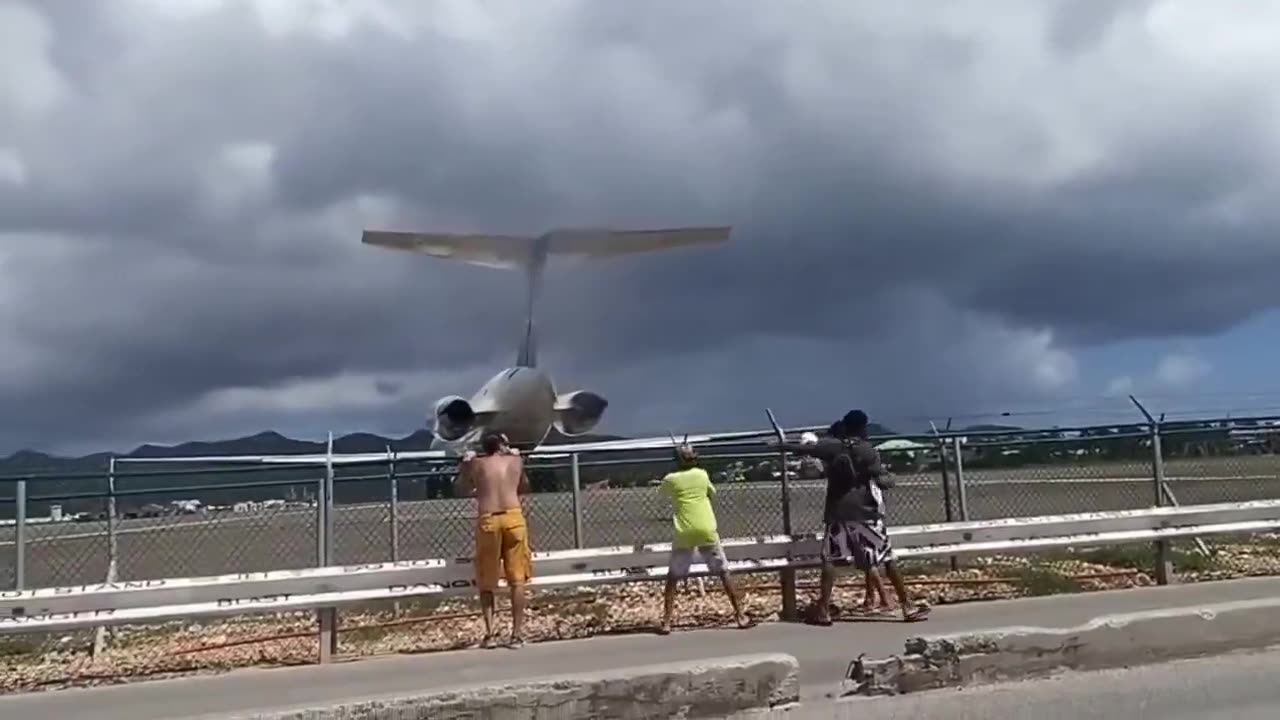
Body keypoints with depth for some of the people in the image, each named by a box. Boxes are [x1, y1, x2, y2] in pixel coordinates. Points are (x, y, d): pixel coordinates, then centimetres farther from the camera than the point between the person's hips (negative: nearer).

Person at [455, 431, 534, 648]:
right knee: (517, 580, 5)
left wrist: (465, 465, 30)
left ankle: (489, 634, 5)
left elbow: (462, 490, 22)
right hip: (513, 518, 0)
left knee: (486, 582, 9)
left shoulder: (476, 464, 11)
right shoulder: (515, 461, 14)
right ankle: (517, 634, 4)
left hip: (488, 521, 0)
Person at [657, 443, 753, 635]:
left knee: (672, 578, 8)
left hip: (684, 534, -1)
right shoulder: (702, 475, 5)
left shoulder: (671, 479, 1)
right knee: (724, 573, 11)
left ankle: (666, 623, 1)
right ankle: (740, 616, 11)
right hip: (707, 531, 1)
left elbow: (663, 493, 22)